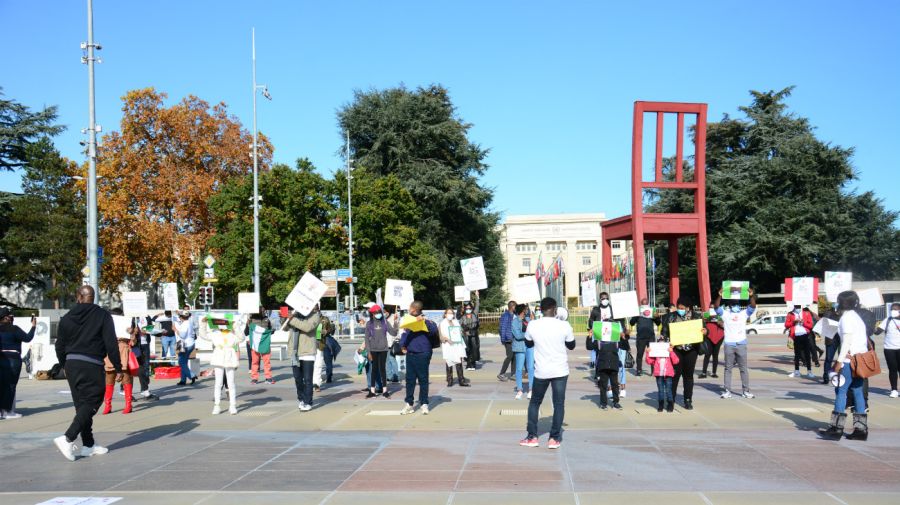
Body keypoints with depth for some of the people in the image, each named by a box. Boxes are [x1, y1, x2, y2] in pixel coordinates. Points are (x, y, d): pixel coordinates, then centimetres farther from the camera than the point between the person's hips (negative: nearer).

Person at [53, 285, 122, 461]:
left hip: (71, 364, 5)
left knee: (82, 404, 12)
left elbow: (60, 347, 10)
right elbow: (111, 344, -7)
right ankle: (68, 438, -16)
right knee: (91, 403, -1)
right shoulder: (102, 316, -3)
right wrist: (118, 368, -2)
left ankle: (88, 445, 14)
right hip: (92, 366, -5)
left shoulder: (67, 318, 8)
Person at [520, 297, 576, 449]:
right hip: (560, 371, -1)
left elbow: (528, 344, 10)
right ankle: (554, 438, 4)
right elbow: (571, 346, 6)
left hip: (541, 371, 1)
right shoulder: (564, 325, -10)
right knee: (559, 404, 7)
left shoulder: (532, 325, -8)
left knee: (534, 402, 16)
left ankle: (531, 437, 14)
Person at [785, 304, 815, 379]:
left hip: (805, 335, -1)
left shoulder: (807, 313, 5)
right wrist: (793, 322, -11)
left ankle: (809, 372, 2)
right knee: (797, 354, 8)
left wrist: (803, 323, -15)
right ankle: (796, 371, 15)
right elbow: (786, 325, 4)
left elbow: (810, 325, 1)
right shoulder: (790, 314, 8)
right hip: (796, 336, 1)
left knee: (807, 354, -2)